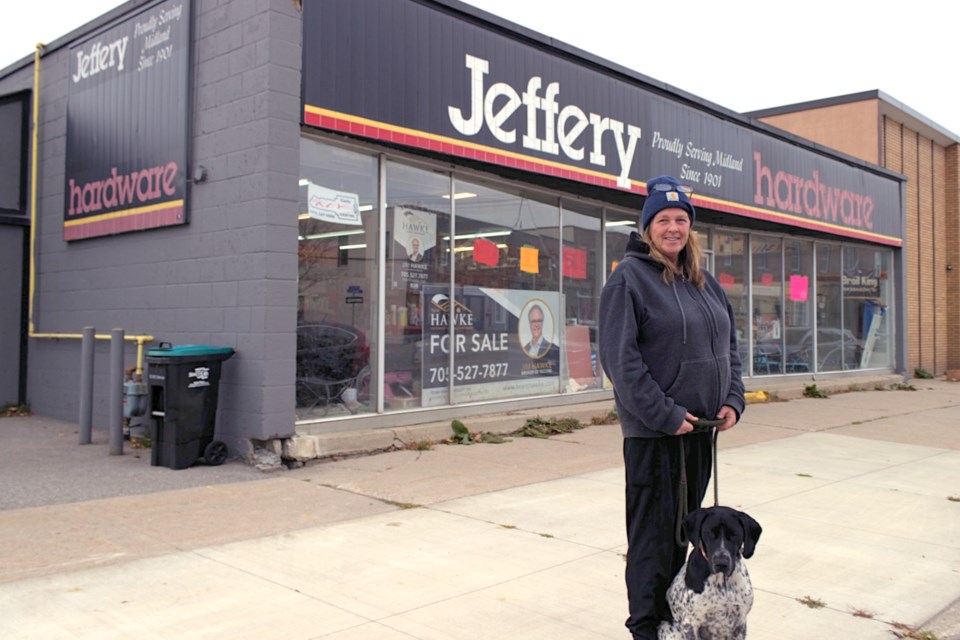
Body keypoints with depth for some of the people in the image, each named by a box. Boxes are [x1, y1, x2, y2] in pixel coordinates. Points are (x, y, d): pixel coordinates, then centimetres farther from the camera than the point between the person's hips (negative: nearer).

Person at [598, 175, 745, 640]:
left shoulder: (704, 282, 13)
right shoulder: (629, 277, -10)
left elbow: (729, 345, 18)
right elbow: (620, 358, -16)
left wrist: (733, 400, 3)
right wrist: (665, 414, -18)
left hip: (700, 427, 7)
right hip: (653, 431, -7)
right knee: (653, 528, 1)